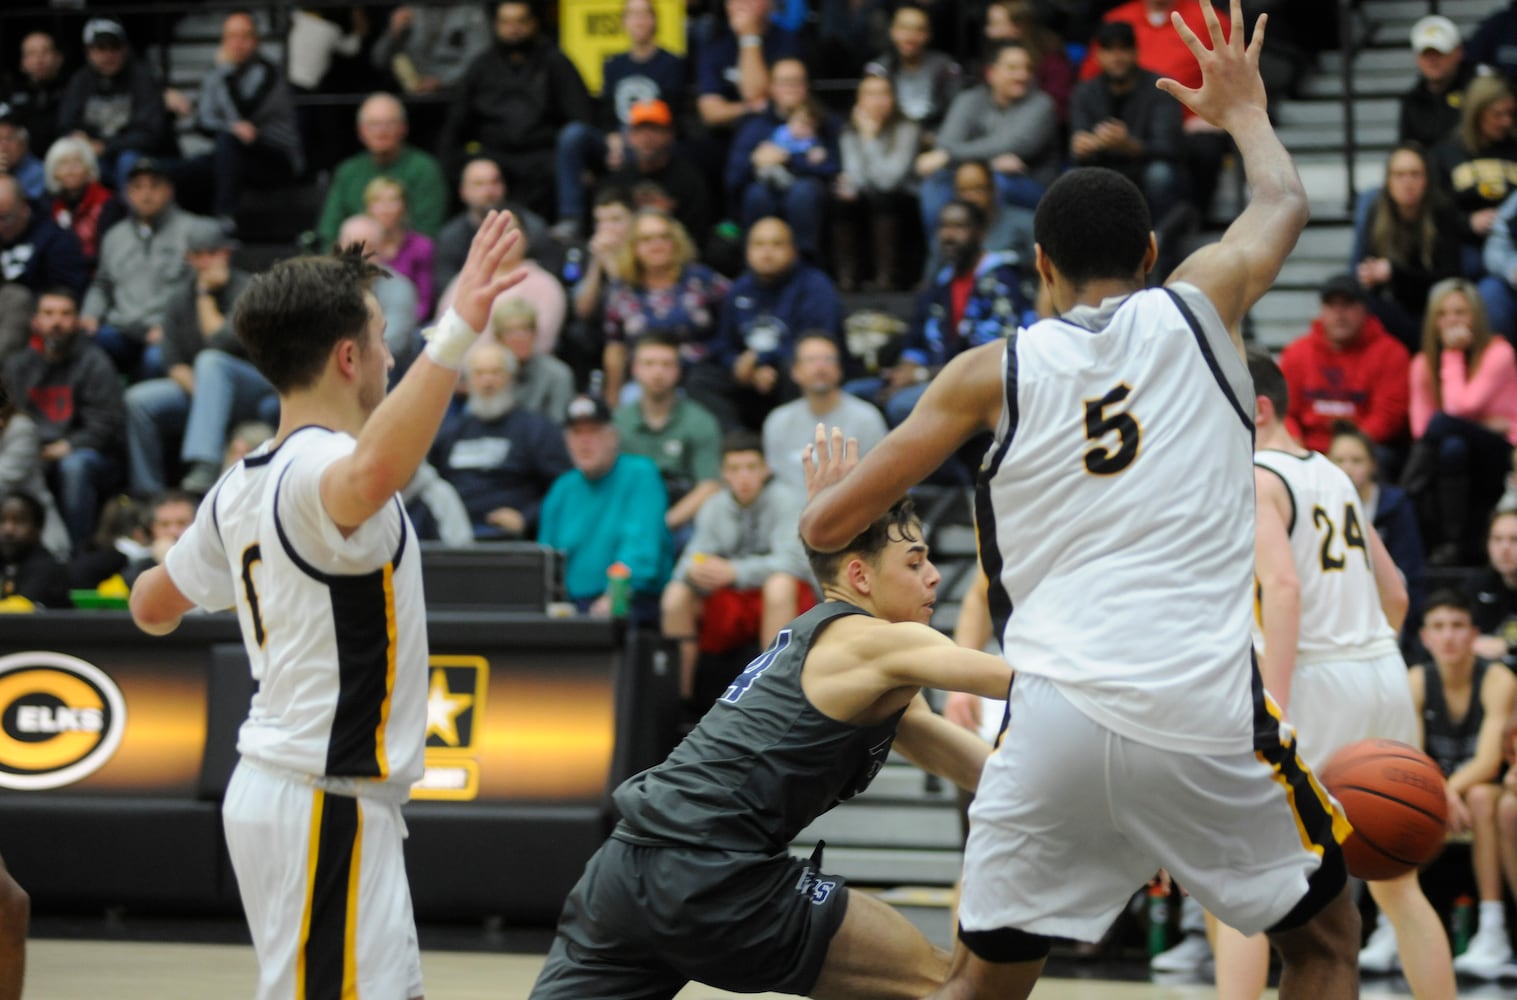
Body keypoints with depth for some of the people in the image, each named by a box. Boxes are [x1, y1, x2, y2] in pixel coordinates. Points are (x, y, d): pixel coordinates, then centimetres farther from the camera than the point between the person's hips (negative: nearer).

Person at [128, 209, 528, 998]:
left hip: (271, 783, 10)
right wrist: (455, 334, -51)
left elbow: (153, 607, 23)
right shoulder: (322, 465, -18)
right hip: (326, 804, -10)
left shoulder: (239, 488, 10)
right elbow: (371, 474, -45)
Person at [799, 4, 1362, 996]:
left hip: (1054, 716, 1)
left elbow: (826, 524, 12)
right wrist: (1243, 109, 53)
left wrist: (831, 486, 35)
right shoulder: (1197, 307, 10)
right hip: (1204, 713, -1)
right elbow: (1284, 202, 33)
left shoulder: (992, 372, 10)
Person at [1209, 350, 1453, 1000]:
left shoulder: (1251, 479, -7)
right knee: (1397, 885, 17)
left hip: (1313, 679, -7)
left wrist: (1275, 712, -27)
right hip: (1385, 677, 7)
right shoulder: (1333, 475, 18)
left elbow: (1283, 586, -22)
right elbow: (1395, 594, 21)